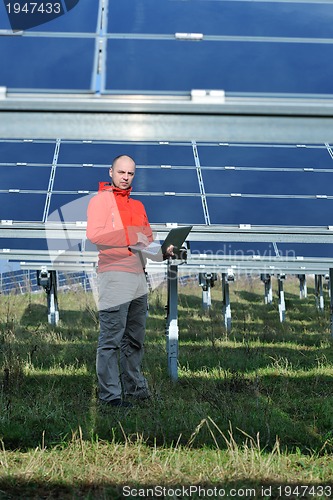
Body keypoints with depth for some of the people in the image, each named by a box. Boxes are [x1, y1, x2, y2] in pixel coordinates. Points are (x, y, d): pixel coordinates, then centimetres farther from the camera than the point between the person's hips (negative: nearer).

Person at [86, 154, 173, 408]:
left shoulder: (138, 205, 22)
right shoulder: (101, 200, 1)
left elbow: (148, 239, 26)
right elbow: (94, 233, -13)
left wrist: (162, 251, 5)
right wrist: (132, 237, -15)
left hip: (139, 276, 8)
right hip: (114, 275, -7)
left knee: (135, 339, 12)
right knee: (111, 339, -8)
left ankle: (135, 387, 21)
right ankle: (110, 394, -7)